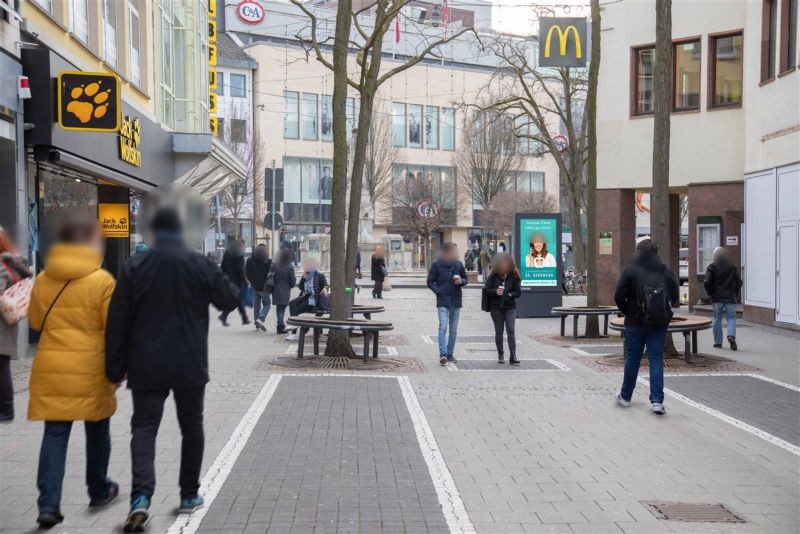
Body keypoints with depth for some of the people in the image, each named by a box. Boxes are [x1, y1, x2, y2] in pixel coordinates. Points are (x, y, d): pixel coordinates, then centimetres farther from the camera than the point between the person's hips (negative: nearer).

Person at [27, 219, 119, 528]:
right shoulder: (101, 281, -11)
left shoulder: (43, 280, 3)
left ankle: (48, 504, -3)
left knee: (55, 435, 5)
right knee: (97, 432, 15)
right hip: (91, 370, -3)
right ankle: (99, 491, 30)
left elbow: (35, 321, 14)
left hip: (50, 368, 3)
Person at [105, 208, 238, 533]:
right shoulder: (201, 265, -5)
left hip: (146, 366, 0)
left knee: (144, 426, 4)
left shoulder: (134, 266, -3)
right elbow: (230, 300, 3)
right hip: (189, 365, 0)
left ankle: (141, 496, -15)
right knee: (191, 426, 15)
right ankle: (189, 495, 23)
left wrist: (115, 367, 4)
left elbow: (117, 321, -3)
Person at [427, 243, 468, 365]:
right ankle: (443, 354, -19)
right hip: (443, 302, -4)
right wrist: (438, 291, -13)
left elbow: (465, 279, 14)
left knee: (453, 329, 9)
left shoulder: (458, 264, 5)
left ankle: (450, 354, 18)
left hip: (456, 301, 4)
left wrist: (461, 281, -8)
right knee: (443, 327, -15)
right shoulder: (437, 265, -4)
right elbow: (430, 282, 0)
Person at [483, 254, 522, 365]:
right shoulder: (493, 277, 0)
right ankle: (500, 356, 18)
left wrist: (510, 294, -16)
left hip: (510, 307, 0)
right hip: (496, 308, 1)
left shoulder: (513, 277, 1)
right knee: (499, 332, 7)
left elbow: (518, 292, 2)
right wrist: (495, 292, -17)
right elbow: (485, 290, 0)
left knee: (511, 331, -9)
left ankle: (513, 356, -10)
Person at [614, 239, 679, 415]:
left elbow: (619, 297, -12)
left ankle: (625, 396, 25)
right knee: (656, 360, 4)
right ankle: (657, 400, -3)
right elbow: (675, 299, 2)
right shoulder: (666, 272, 1)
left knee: (632, 359, 11)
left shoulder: (631, 271, -8)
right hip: (659, 323, 2)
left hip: (635, 323, -1)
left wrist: (627, 312, 4)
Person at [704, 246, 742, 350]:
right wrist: (735, 294, 11)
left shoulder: (712, 268, -6)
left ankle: (718, 342, 11)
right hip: (730, 297, 1)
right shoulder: (732, 267, 1)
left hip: (717, 298, -1)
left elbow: (706, 282, -12)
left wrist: (710, 293, 3)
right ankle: (731, 335, -19)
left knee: (717, 319, 7)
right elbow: (739, 282, 0)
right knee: (731, 317, 6)